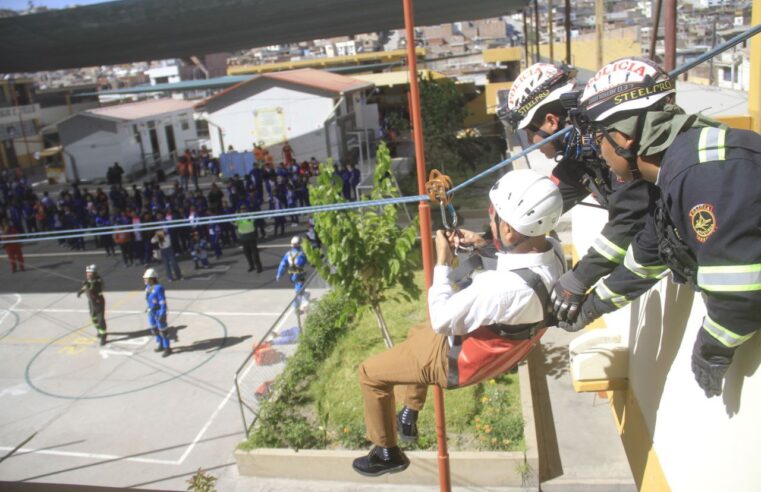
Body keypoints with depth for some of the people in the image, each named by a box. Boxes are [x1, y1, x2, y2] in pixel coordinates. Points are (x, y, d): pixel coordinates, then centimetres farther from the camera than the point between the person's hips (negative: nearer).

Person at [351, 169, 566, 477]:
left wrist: (442, 263, -19)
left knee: (369, 372, 10)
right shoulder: (554, 250, -20)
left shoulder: (501, 287, -44)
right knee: (416, 334, 34)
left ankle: (387, 453, 30)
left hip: (458, 362, -8)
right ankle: (408, 418, 48)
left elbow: (441, 320, -29)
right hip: (501, 348, 8)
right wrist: (485, 247, -9)